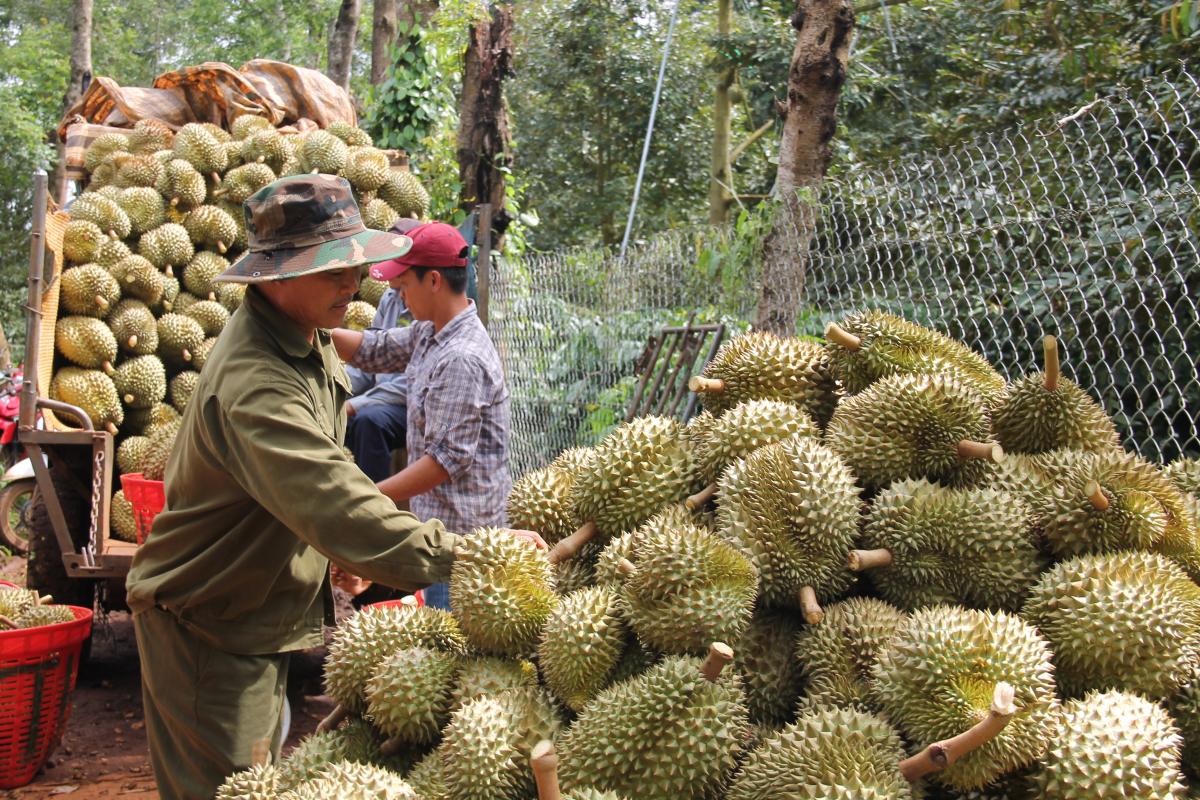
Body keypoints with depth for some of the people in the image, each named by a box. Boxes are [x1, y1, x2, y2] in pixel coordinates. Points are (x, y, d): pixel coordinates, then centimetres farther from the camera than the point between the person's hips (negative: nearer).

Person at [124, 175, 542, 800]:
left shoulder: (304, 337, 2)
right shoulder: (253, 384, -32)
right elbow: (337, 508, -41)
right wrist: (463, 554, -41)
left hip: (263, 611, 9)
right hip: (206, 625, -9)